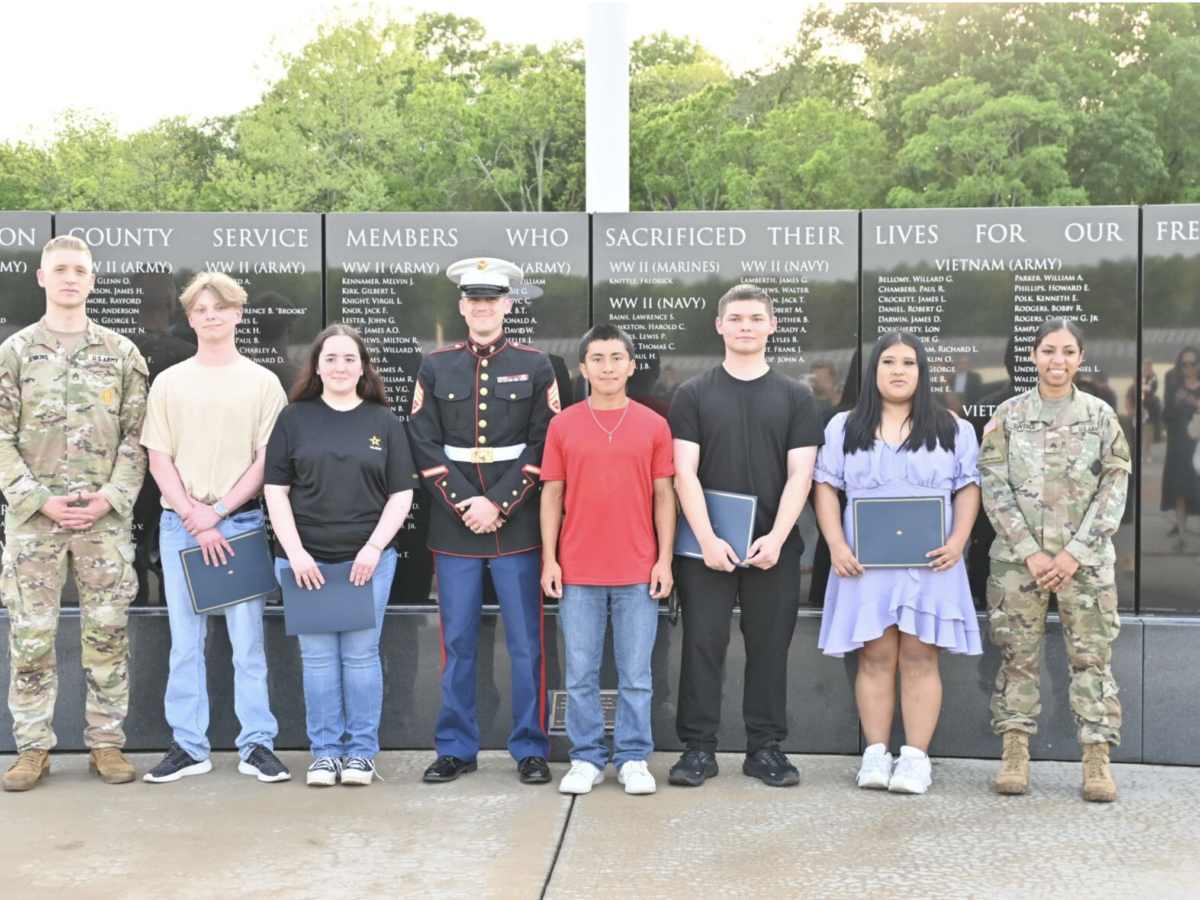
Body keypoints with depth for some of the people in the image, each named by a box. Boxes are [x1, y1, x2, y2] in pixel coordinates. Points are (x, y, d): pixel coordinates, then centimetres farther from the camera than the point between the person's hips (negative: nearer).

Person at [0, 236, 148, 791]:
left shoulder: (121, 354, 7)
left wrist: (110, 498, -7)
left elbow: (136, 436, 5)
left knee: (107, 631, 4)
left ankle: (106, 744, 15)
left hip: (106, 517, 1)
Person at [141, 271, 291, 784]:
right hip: (179, 524, 2)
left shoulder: (262, 383, 4)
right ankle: (188, 747, 13)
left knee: (248, 639, 0)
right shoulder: (169, 383, 8)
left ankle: (257, 745, 8)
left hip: (242, 522, -1)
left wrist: (219, 510, -9)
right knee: (185, 642, 5)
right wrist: (194, 518, -7)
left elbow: (267, 459, 0)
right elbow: (159, 459, 4)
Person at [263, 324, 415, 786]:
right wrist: (295, 552, -6)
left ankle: (362, 750, 14)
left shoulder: (384, 421, 6)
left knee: (361, 655, 3)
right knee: (317, 657, 5)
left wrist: (374, 547, -8)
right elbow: (275, 490, 3)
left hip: (368, 559, 0)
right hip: (305, 560, 0)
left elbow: (401, 493, 4)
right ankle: (325, 750, 17)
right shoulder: (294, 418, 6)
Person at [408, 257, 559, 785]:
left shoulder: (536, 366, 4)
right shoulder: (435, 367, 8)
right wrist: (465, 503, -9)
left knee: (526, 643, 3)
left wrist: (498, 504, -10)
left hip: (518, 524, -1)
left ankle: (530, 750, 14)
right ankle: (456, 749, 19)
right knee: (457, 643, 7)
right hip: (454, 526, 1)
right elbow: (426, 446, 2)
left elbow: (543, 445, -2)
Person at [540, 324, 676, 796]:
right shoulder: (563, 425, 4)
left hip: (638, 571, 0)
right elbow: (552, 495, 6)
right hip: (577, 571, 1)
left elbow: (664, 496, 5)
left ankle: (633, 760, 17)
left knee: (635, 674, 5)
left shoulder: (653, 425, 4)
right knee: (580, 674, 6)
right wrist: (549, 558, 0)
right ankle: (586, 759, 18)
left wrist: (664, 560, -1)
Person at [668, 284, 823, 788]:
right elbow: (684, 472, -2)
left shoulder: (795, 398, 8)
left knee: (770, 647, 7)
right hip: (706, 546, -1)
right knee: (702, 645, 1)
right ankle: (698, 748, 10)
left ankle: (766, 747, 17)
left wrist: (775, 538, -12)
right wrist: (707, 539, -13)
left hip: (773, 547, 1)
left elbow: (800, 475, 1)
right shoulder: (693, 395, 5)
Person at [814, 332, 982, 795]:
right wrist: (836, 545, -6)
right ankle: (875, 754, 7)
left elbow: (968, 489, 6)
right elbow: (826, 487, 7)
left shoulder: (952, 429, 9)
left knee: (920, 657, -2)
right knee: (875, 657, 1)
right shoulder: (844, 427, 10)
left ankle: (916, 757, 2)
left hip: (930, 564, 0)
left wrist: (957, 541, -8)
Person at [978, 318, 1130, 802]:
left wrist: (1075, 553, -9)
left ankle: (1097, 759, 8)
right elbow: (994, 488, -2)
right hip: (1018, 557, 0)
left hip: (1085, 558, 0)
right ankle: (1015, 753, 12)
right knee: (1017, 654, 3)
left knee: (1091, 655, 1)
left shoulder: (1101, 415, 4)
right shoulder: (1008, 415, 3)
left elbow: (1114, 489, 0)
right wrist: (1031, 553, -10)